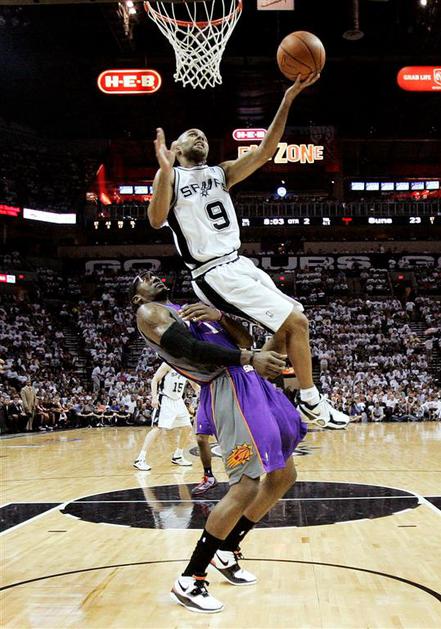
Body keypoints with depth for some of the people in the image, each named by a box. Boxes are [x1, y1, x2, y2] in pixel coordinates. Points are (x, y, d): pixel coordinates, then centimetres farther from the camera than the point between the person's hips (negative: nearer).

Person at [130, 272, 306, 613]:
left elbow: (245, 340, 16)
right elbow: (191, 349, -16)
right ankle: (188, 582, -3)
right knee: (245, 487, -15)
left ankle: (227, 550, 26)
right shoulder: (149, 312, 2)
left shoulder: (195, 309, 27)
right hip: (229, 389, -9)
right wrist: (249, 359, -25)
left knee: (284, 475, 14)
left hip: (251, 383, 9)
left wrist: (220, 316, -4)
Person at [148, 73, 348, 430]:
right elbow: (156, 220, -17)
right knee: (296, 322, -9)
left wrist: (287, 100, -7)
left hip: (240, 264, 8)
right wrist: (165, 171, -30)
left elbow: (265, 151, 3)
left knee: (290, 325, 12)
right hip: (216, 274, -8)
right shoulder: (170, 176, 0)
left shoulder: (221, 173, 16)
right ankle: (311, 404, 3)